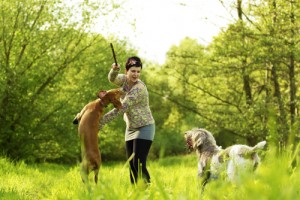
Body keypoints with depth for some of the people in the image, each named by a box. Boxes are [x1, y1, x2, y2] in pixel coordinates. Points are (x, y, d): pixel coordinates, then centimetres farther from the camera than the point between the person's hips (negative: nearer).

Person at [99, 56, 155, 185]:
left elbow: (120, 109, -24)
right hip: (131, 128, 8)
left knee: (139, 165, -17)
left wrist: (102, 121, -22)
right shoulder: (125, 80, 1)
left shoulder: (139, 89, -22)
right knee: (131, 165, 5)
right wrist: (114, 70, -42)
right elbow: (112, 79, -19)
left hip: (144, 128, -8)